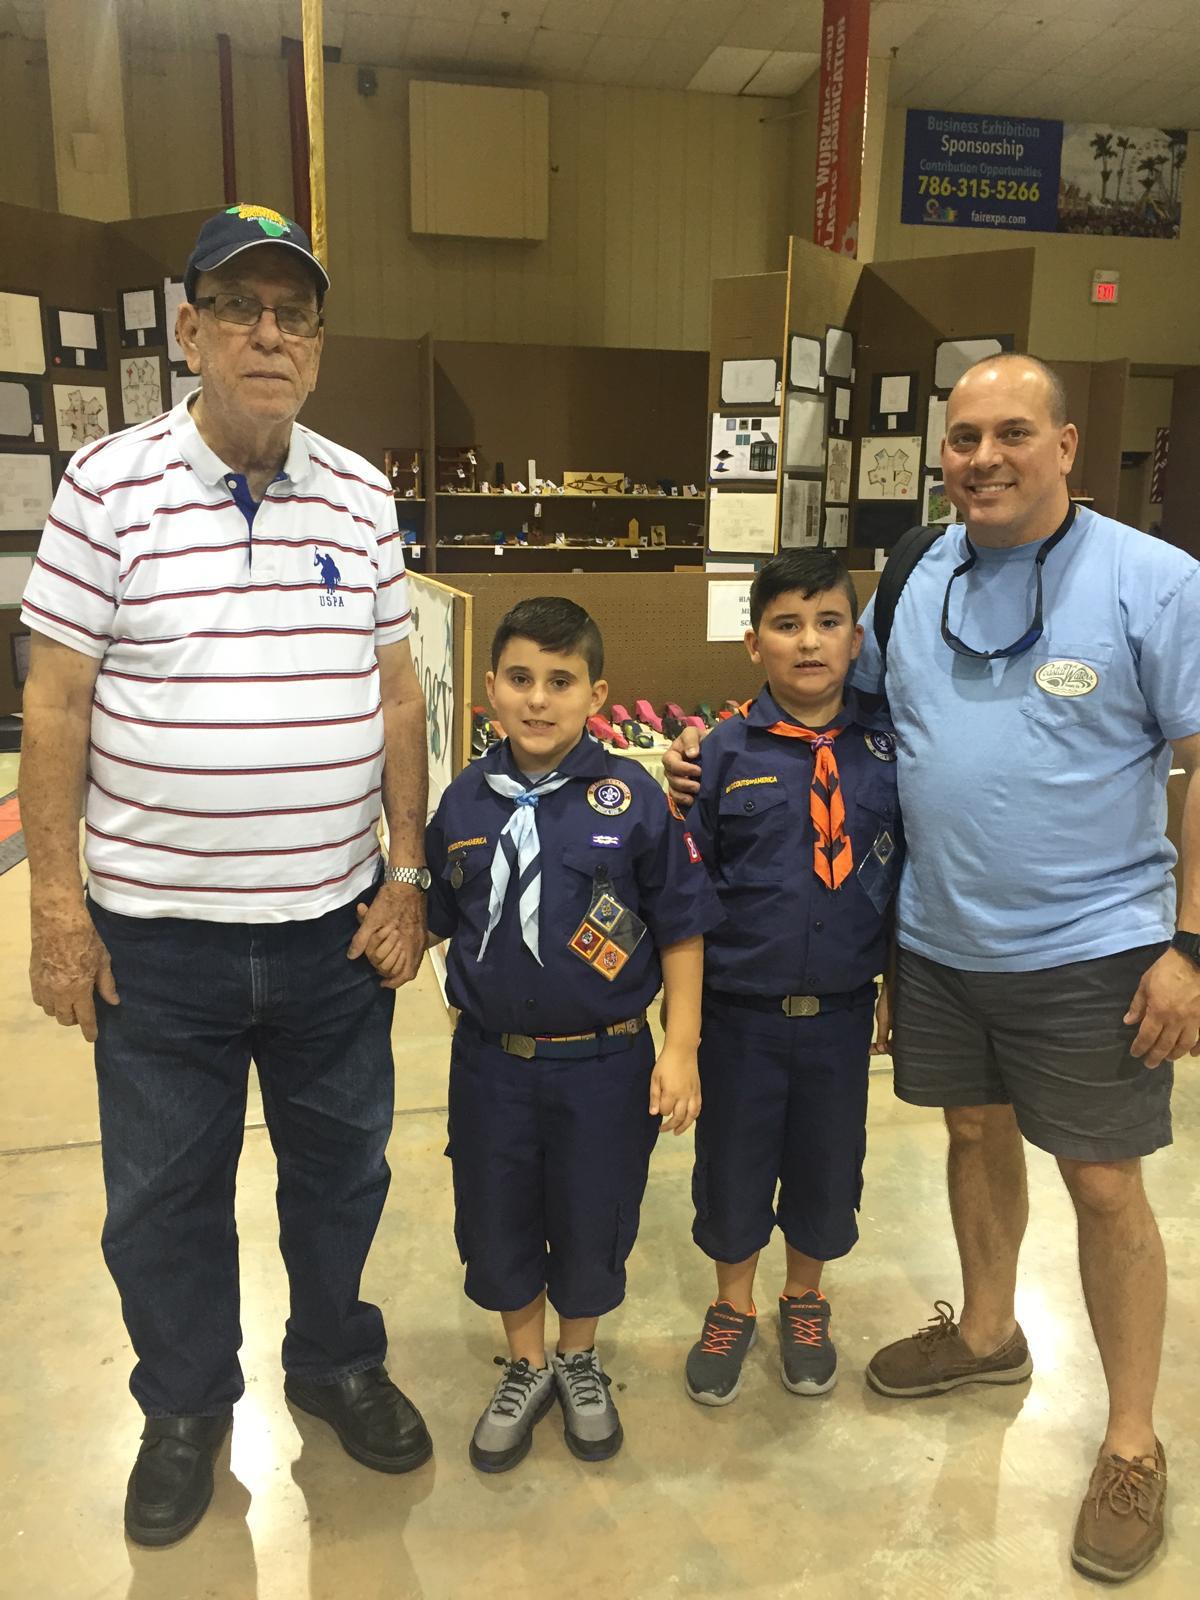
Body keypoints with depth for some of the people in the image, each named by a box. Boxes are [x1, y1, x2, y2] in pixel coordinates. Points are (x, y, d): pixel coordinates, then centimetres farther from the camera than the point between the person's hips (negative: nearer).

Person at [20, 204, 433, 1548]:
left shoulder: (360, 496, 2)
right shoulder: (109, 485, -5)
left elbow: (396, 698, 5)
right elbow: (54, 703, -4)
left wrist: (407, 873, 1)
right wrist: (55, 903, -7)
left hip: (335, 926, 3)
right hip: (157, 931, -2)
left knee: (341, 1163, 18)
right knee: (162, 1190, 14)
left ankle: (335, 1361, 44)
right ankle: (185, 1407, 40)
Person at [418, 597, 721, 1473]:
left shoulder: (633, 798, -12)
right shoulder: (464, 802, -2)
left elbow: (682, 930, -8)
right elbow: (435, 917, 10)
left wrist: (680, 1050, -10)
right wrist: (394, 940, -7)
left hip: (604, 1061, -2)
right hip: (492, 1060, 3)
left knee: (591, 1226, 15)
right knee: (495, 1227, 16)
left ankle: (580, 1363, 44)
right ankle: (527, 1368, 43)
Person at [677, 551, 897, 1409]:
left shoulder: (888, 749, -4)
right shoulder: (727, 751, -9)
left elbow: (905, 873, 2)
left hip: (840, 1007, 2)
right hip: (741, 1007, -1)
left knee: (828, 1158, 17)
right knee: (734, 1156, 15)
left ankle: (805, 1303, 45)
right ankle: (733, 1306, 41)